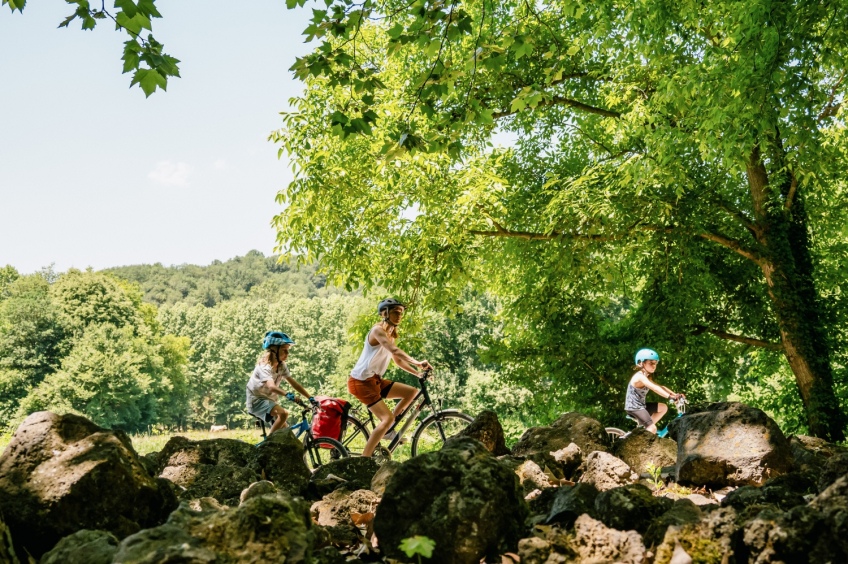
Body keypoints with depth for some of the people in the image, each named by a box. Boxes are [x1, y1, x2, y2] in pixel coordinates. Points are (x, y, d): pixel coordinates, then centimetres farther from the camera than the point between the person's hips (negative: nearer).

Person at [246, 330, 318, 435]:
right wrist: (287, 394, -59)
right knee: (283, 414, -30)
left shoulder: (282, 366, -1)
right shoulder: (265, 366, -26)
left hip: (269, 400, 8)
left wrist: (311, 398, -8)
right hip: (257, 400, -8)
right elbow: (271, 386, -43)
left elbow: (293, 383, -1)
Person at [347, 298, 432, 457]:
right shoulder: (378, 330, -14)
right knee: (387, 418, -18)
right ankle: (364, 459, -14)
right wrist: (417, 363, -41)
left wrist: (418, 373, 3)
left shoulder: (391, 334, 14)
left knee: (412, 392, 3)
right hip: (361, 381, -9)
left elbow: (398, 360, 14)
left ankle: (387, 430, 8)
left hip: (375, 380, 9)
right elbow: (394, 350, -31)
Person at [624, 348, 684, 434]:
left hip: (640, 405, 10)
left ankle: (645, 427, 14)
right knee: (653, 429, -19)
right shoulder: (640, 376, -20)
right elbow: (655, 388, -32)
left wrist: (675, 394, -3)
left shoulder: (647, 377, 13)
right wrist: (670, 396, -40)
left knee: (664, 407, 14)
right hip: (634, 407, -10)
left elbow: (660, 387, 9)